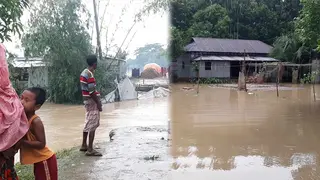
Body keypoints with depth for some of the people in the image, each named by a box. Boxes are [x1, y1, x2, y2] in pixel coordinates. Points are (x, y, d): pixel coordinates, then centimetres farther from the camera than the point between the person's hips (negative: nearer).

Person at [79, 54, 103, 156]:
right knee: (92, 125, -6)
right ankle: (90, 149, -2)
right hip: (92, 102, -10)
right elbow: (92, 92, -23)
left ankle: (84, 145, 25)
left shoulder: (84, 72, 12)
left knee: (88, 124, 17)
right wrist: (98, 103, -16)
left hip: (87, 101, 10)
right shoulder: (90, 75, -20)